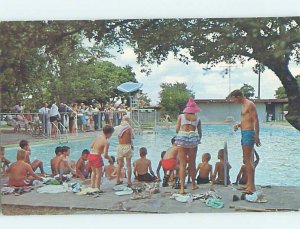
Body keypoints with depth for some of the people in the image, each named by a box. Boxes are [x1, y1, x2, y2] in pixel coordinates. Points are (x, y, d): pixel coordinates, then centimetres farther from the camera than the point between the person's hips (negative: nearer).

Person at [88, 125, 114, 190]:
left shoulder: (98, 137, 4)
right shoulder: (106, 142, -16)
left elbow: (91, 146, 13)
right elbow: (105, 155, -18)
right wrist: (110, 159, 1)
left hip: (90, 155, 8)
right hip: (97, 157, -8)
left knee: (94, 171, 25)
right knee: (99, 173, 9)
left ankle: (92, 186, 32)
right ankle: (97, 188, 15)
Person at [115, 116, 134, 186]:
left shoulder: (118, 127, 0)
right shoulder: (129, 128, -11)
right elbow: (132, 137, -4)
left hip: (120, 146, 4)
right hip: (127, 146, -4)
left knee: (119, 165, 15)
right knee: (128, 165, 3)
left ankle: (117, 180, 20)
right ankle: (129, 181, 4)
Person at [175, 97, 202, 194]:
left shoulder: (181, 116, 8)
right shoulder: (197, 119, 12)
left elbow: (177, 129, 5)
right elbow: (200, 133, 17)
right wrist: (198, 140, 37)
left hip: (182, 138, -1)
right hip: (193, 138, 1)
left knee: (182, 164, 2)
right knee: (192, 164, 16)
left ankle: (182, 187, -4)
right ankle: (194, 184, 31)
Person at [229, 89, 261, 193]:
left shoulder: (250, 104, -11)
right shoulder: (244, 105, 19)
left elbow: (256, 121, -16)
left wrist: (257, 136, -20)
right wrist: (239, 125, 8)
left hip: (248, 133, -10)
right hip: (244, 133, 10)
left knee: (247, 160, -11)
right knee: (247, 160, 13)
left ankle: (252, 186, -9)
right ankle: (248, 184, 20)